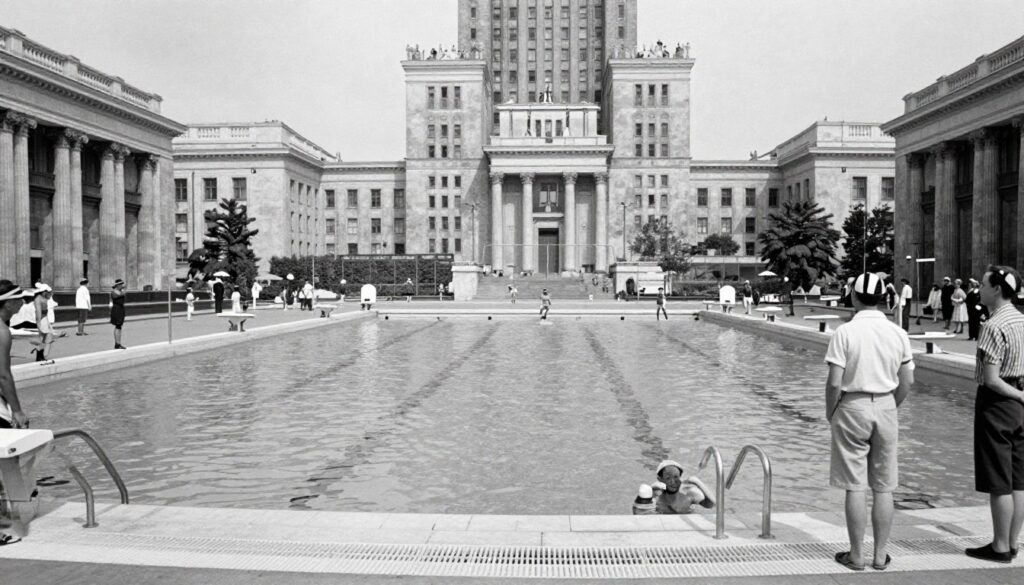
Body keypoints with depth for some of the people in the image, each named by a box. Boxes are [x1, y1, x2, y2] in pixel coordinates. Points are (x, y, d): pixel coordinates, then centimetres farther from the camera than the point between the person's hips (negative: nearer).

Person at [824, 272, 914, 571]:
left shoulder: (845, 332, -12)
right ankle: (880, 555, 20)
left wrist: (829, 413, 0)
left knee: (855, 487, 4)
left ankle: (856, 555, 13)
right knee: (883, 488, 11)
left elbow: (834, 382, -15)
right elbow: (907, 382, 4)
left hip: (852, 408, -4)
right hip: (885, 407, 4)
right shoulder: (898, 333, 1)